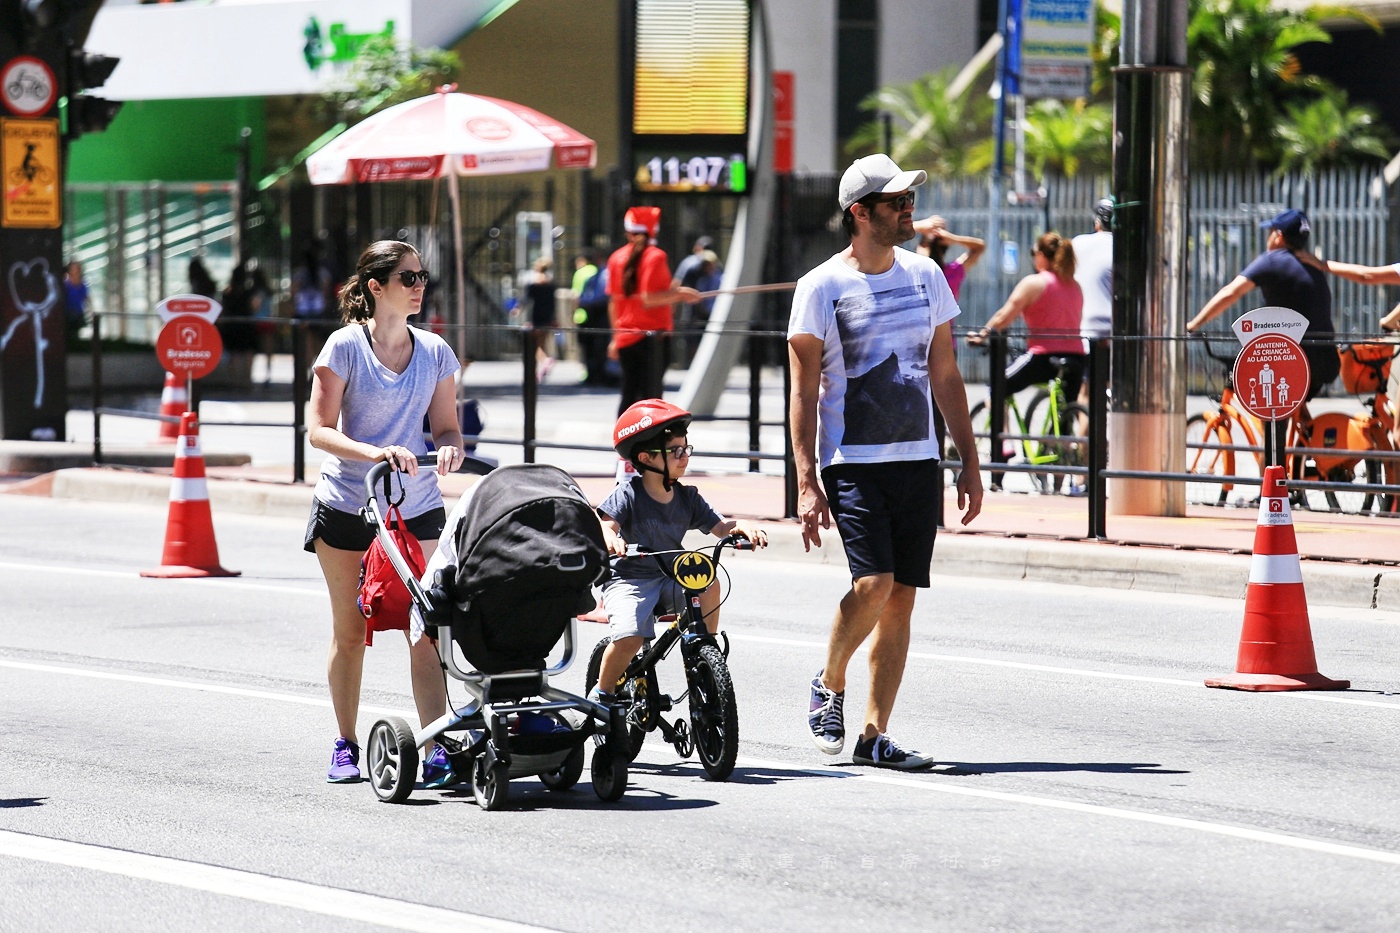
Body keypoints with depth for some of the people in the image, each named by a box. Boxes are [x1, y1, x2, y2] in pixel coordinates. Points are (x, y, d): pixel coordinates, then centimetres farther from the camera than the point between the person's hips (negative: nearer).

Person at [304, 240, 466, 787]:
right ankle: (346, 746, 20)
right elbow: (318, 429, -9)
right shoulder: (345, 346, -6)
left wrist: (449, 448, -15)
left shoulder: (434, 351, 4)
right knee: (350, 632, 7)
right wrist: (374, 453, -25)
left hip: (417, 506, 2)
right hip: (346, 505, -2)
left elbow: (445, 426, 9)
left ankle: (437, 750, -10)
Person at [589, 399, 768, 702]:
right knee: (630, 638, -27)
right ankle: (601, 694, 0)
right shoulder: (629, 494, -10)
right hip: (629, 578, -5)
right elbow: (605, 524, -22)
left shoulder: (688, 498, 4)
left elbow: (719, 526, -1)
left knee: (709, 583, -23)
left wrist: (742, 527, -23)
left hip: (670, 578, 5)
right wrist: (611, 539, -46)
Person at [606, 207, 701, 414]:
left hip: (625, 337, 6)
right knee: (651, 395, -3)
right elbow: (648, 299, -18)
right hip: (652, 338, -6)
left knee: (629, 395, 11)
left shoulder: (617, 258, 8)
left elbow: (613, 301, 9)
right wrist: (679, 294, -8)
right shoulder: (655, 256, -10)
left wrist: (615, 337, 16)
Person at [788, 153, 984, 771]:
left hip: (918, 461, 5)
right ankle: (829, 685, 9)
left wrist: (970, 461, 11)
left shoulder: (925, 276, 10)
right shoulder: (822, 288, -5)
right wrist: (806, 483, -12)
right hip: (852, 462, -5)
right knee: (873, 583, -18)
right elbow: (803, 392, -5)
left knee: (901, 598, 1)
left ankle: (874, 736, 8)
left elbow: (945, 375, 16)